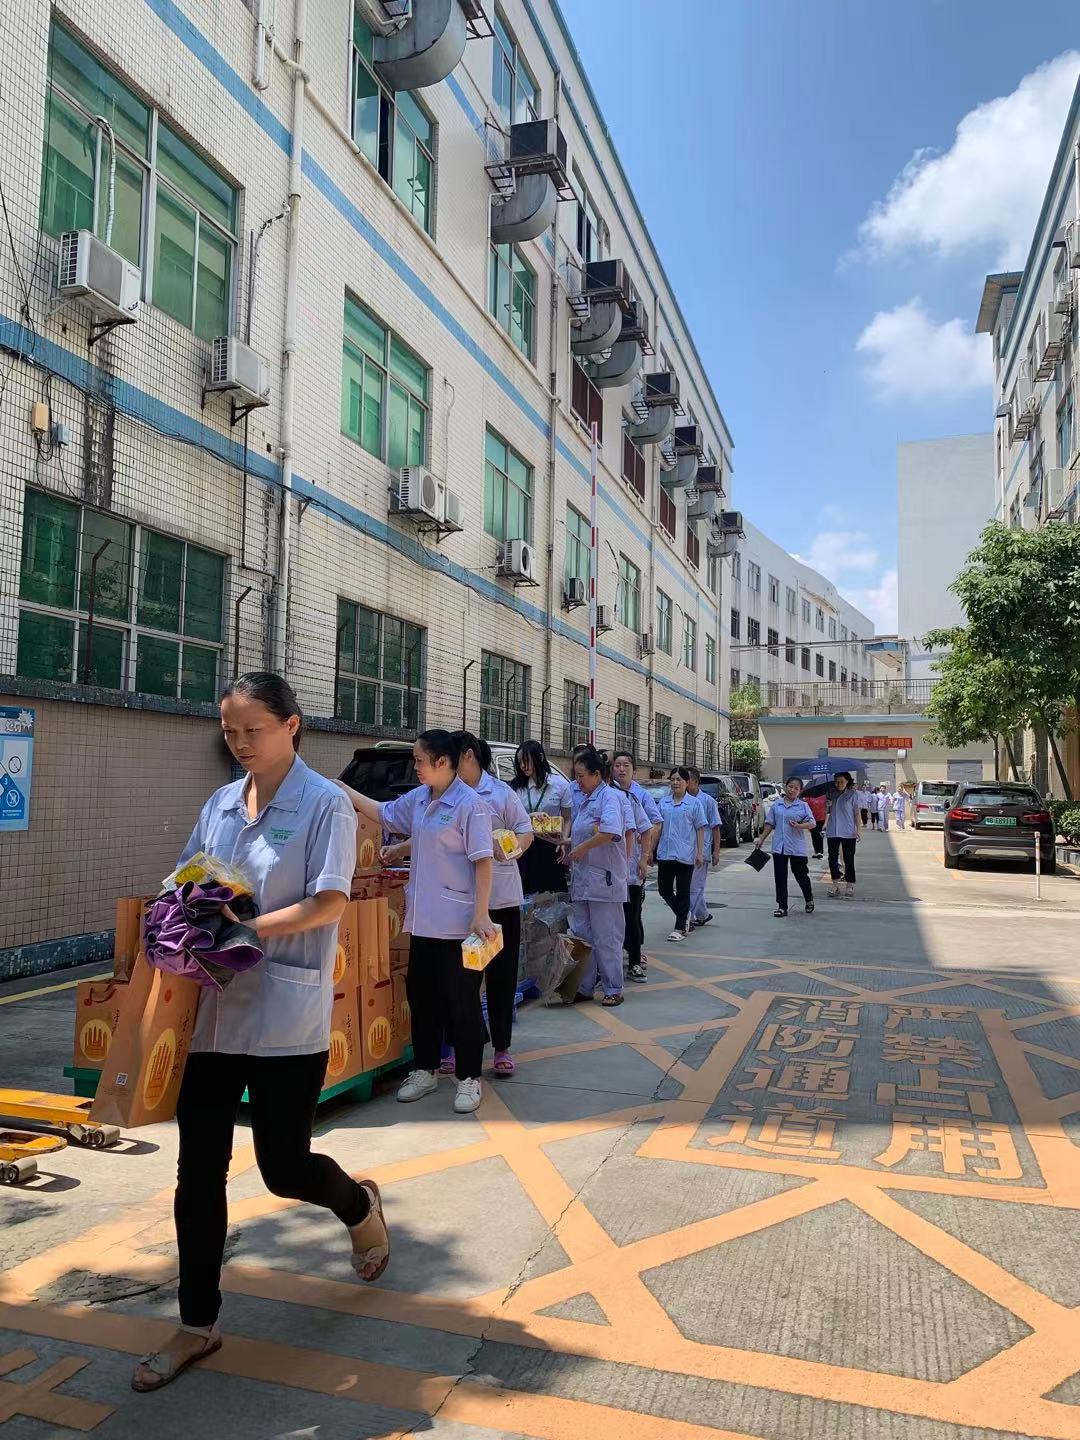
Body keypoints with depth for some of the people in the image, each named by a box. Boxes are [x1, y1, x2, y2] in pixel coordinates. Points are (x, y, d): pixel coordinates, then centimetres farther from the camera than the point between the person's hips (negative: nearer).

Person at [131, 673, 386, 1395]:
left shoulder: (325, 804, -9)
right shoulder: (220, 803, 9)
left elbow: (328, 905, -14)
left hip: (286, 1015, -5)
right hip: (215, 1007, 5)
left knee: (283, 1165, 6)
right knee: (199, 1168, 9)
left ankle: (360, 1205, 40)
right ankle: (197, 1325, 27)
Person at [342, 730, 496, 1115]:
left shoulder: (471, 804, -15)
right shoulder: (417, 799, 7)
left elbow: (483, 861, -17)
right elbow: (385, 814, 24)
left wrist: (481, 914, -20)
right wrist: (344, 791, 19)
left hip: (457, 923, -8)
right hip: (423, 919, 8)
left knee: (461, 1000, 3)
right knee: (421, 995, 16)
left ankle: (468, 1078, 17)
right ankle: (425, 1070, 31)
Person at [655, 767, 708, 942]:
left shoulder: (694, 803, -1)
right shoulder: (663, 802, 7)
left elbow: (700, 829, 0)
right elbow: (658, 827, 12)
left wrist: (700, 852, -5)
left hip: (685, 854, -4)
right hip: (665, 853, 4)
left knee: (683, 892, 3)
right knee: (664, 889, 6)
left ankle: (680, 928, 11)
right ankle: (684, 914, 29)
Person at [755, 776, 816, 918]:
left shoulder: (803, 806, -1)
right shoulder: (776, 805, 7)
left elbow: (812, 823, -6)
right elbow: (770, 824, 12)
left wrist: (799, 826, -22)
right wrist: (761, 839, 11)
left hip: (797, 847, -3)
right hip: (779, 846, 3)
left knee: (801, 875, 9)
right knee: (780, 877, 3)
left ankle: (809, 900, 33)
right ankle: (782, 906, 10)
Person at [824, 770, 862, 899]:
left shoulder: (853, 794, -2)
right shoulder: (832, 794, 8)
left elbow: (857, 813, -3)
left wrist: (859, 829, -11)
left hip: (848, 833, -4)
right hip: (832, 832, 4)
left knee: (849, 860, 2)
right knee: (832, 858, 6)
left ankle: (850, 886, 11)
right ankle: (835, 884, 17)